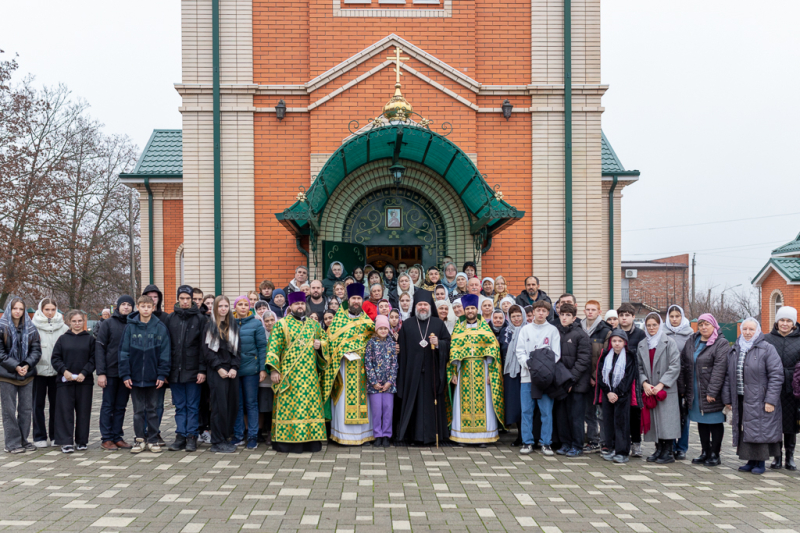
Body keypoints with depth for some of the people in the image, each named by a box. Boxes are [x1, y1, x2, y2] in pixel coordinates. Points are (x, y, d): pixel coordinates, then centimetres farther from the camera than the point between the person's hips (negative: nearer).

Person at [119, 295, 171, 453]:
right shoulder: (131, 327, 0)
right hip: (135, 377, 1)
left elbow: (165, 353, -1)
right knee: (138, 410, 9)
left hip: (153, 377, -1)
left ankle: (153, 440, 17)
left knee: (152, 409, 8)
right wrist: (125, 374, -5)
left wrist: (162, 374, -6)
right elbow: (124, 352, 0)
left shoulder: (160, 327, -1)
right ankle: (139, 440, 17)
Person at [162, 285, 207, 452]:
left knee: (193, 406, 2)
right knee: (180, 406, 8)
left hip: (193, 371, -2)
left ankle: (192, 437, 7)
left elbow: (203, 347, -2)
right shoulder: (169, 319, 8)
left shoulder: (200, 319, 1)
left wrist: (202, 370, -9)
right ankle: (180, 436, 13)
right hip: (175, 371, 3)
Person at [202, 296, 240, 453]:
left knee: (232, 404, 2)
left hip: (232, 370, 4)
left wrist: (234, 367, -4)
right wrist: (219, 368, -11)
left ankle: (226, 437, 11)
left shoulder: (234, 326, 13)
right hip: (216, 371, -4)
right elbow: (207, 350, -4)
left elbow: (237, 349, 10)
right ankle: (217, 442, -1)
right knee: (219, 405, -6)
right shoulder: (209, 326, 2)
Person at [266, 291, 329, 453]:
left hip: (310, 375, 4)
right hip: (289, 374, -4)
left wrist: (320, 345, -1)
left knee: (311, 404, 3)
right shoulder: (281, 324, 2)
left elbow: (325, 340, 23)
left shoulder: (314, 324, 14)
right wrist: (273, 370, -12)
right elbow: (274, 348, -4)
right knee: (289, 405, -5)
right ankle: (288, 440, -1)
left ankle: (311, 440, 8)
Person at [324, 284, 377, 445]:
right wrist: (345, 352, -13)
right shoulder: (340, 316, 5)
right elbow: (332, 337, -3)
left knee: (360, 396, 2)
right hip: (343, 363, -2)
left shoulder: (366, 320, 13)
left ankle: (361, 433, 8)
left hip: (361, 365, 2)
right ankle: (343, 434, 2)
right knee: (344, 398, -3)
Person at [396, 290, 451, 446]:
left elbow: (448, 342, 5)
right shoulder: (407, 324, 8)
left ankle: (430, 435, 9)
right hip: (413, 370, 0)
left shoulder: (439, 324, 9)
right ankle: (413, 435, 7)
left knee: (431, 401, 1)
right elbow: (402, 350, 5)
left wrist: (438, 344, -16)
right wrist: (402, 372, -1)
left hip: (432, 371, 0)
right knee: (413, 402, 0)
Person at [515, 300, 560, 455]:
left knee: (547, 411, -1)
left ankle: (546, 443, 7)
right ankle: (527, 442, 9)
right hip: (527, 374, 1)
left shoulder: (553, 330, 7)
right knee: (526, 411, 1)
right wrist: (528, 364, -12)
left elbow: (556, 354, 2)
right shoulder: (525, 329, 11)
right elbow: (520, 352, 5)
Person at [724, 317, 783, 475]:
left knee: (760, 431, -3)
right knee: (745, 431, 8)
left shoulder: (767, 349, -5)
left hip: (759, 400, -5)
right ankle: (751, 461, 18)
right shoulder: (735, 350, 12)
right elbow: (728, 376, 15)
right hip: (741, 400, 5)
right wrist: (727, 398, 11)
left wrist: (770, 400, -15)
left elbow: (776, 376, -10)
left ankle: (761, 463, 8)